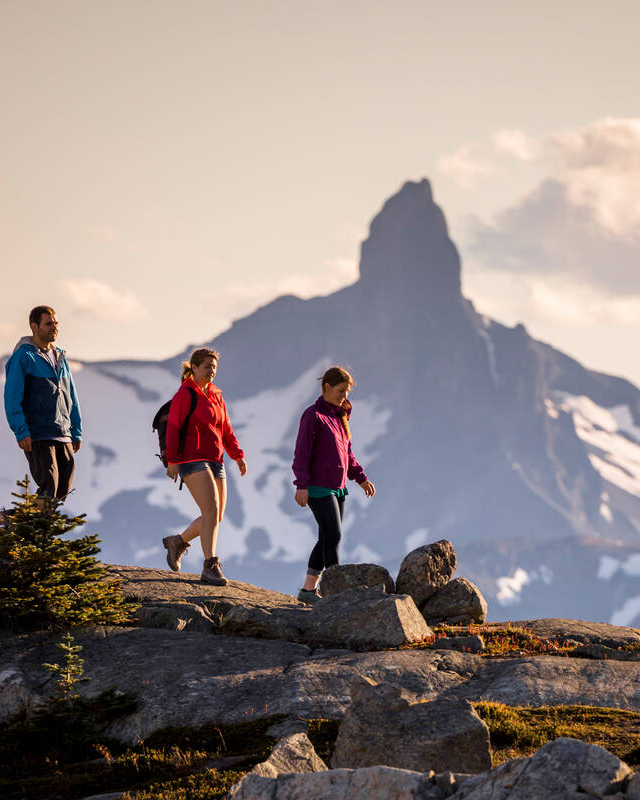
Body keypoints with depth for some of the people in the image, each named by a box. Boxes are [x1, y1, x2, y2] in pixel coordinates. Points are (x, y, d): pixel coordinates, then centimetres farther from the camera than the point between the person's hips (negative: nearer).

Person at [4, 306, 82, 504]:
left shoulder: (60, 357, 18)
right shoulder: (22, 357, -3)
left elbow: (71, 397, 23)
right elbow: (12, 397, -9)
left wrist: (77, 432, 16)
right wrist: (21, 432, -17)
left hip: (64, 436, 7)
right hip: (37, 436, -7)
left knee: (63, 491, 3)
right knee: (49, 488, -17)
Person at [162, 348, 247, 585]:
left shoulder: (215, 396, 18)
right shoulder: (185, 394, -5)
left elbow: (225, 429, 21)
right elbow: (173, 427, -10)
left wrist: (238, 456, 11)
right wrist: (172, 460, -17)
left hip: (214, 462, 8)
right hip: (192, 459, -8)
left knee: (216, 517, 7)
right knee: (211, 510, -20)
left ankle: (178, 542, 29)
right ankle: (210, 567, -20)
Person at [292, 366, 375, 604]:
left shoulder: (339, 416, 15)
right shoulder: (313, 415, -9)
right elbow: (302, 452, -14)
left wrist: (361, 478, 15)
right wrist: (302, 485, -20)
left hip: (337, 488, 8)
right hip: (318, 489, -8)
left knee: (327, 539, 8)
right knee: (333, 536, -11)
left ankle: (309, 589, 15)